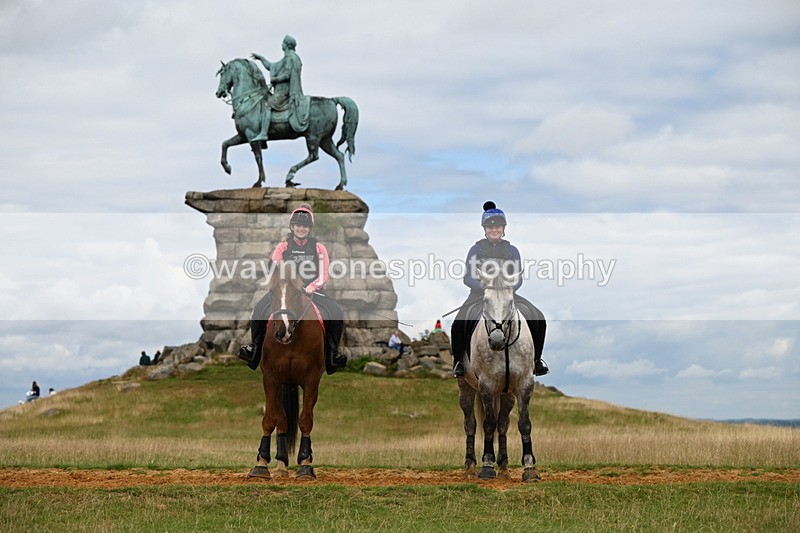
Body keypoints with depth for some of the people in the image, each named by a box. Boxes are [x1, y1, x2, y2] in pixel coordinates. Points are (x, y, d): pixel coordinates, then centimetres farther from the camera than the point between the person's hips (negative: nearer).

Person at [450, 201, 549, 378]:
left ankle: (537, 359, -1)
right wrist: (484, 286, -18)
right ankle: (458, 360, -11)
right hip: (479, 294, -2)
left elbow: (518, 279, 6)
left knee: (538, 319, -16)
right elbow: (467, 277, 0)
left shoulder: (511, 250, 9)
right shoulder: (476, 249, 5)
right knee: (459, 322, -28)